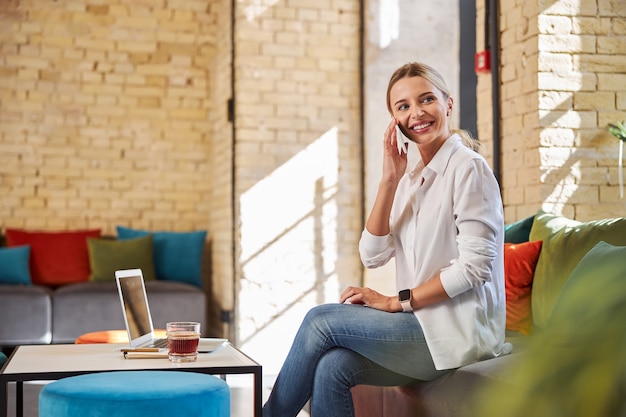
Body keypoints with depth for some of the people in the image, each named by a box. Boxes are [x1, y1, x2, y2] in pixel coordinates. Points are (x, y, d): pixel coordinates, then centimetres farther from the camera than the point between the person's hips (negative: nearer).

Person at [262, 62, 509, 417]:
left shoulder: (468, 167, -10)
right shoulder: (412, 178, 13)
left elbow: (475, 265, -17)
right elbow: (373, 255, 3)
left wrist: (398, 302, -13)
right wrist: (390, 180, -6)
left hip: (459, 329, -6)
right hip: (423, 323, 6)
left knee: (321, 320, -14)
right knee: (331, 368, -18)